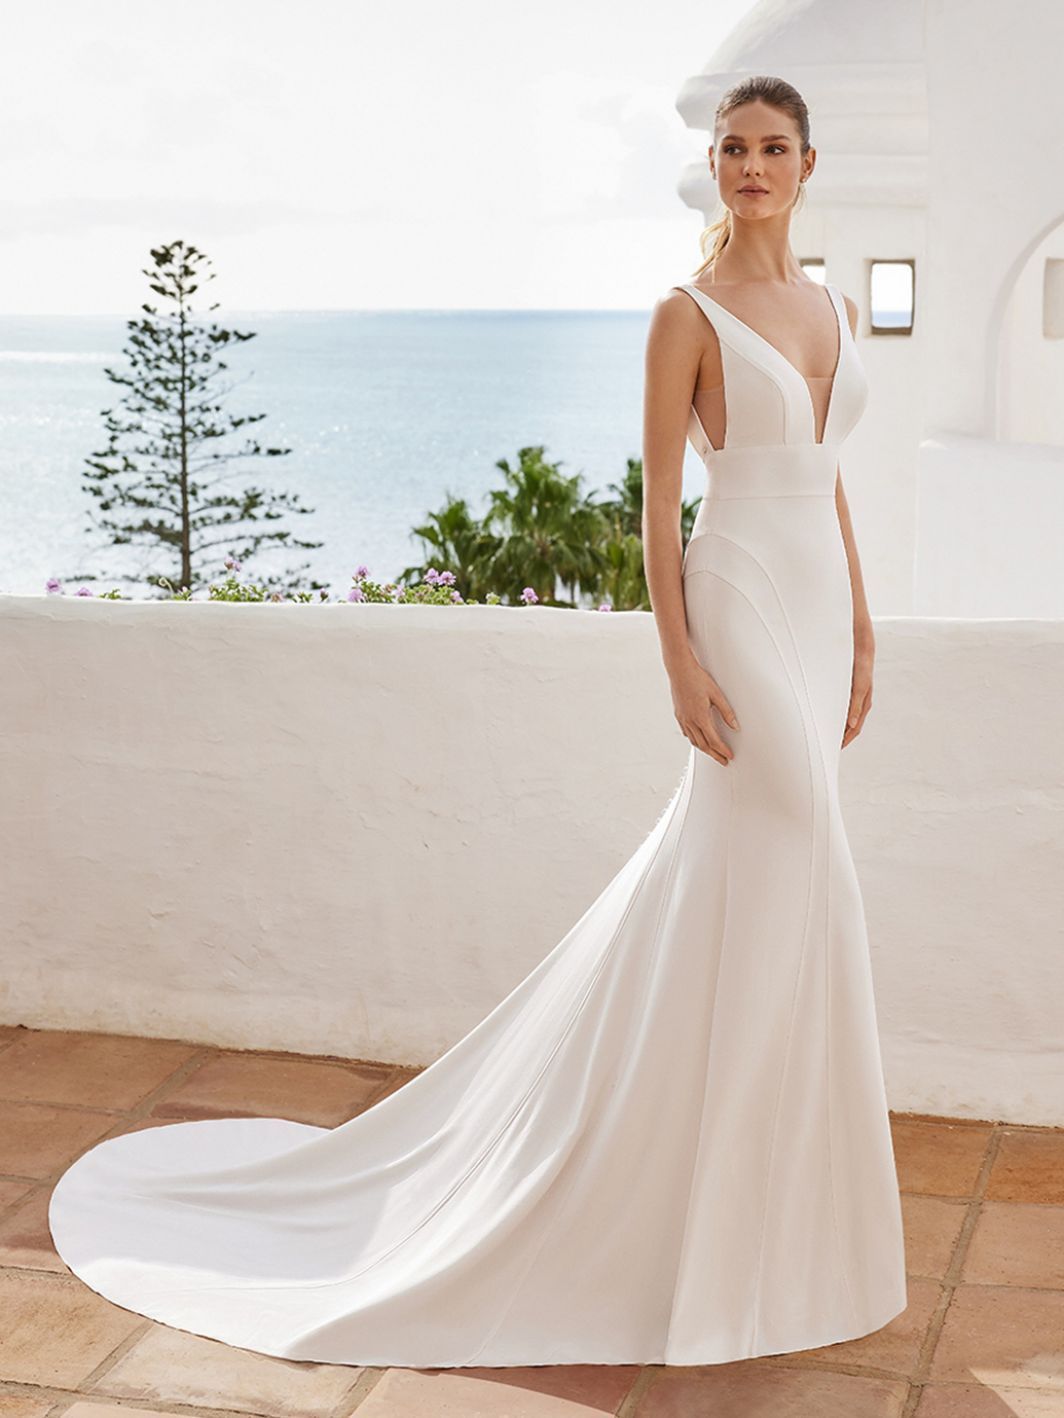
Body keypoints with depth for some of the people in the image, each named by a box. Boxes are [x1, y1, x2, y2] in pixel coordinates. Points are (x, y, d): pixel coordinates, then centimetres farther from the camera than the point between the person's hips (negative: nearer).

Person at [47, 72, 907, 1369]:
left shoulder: (835, 310, 15)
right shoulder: (689, 314, -7)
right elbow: (658, 498, -10)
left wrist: (860, 631, 15)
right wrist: (681, 659, -16)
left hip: (819, 603, 7)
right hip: (739, 599, -7)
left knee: (726, 873, 12)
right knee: (792, 879, -7)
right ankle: (749, 1199, 8)